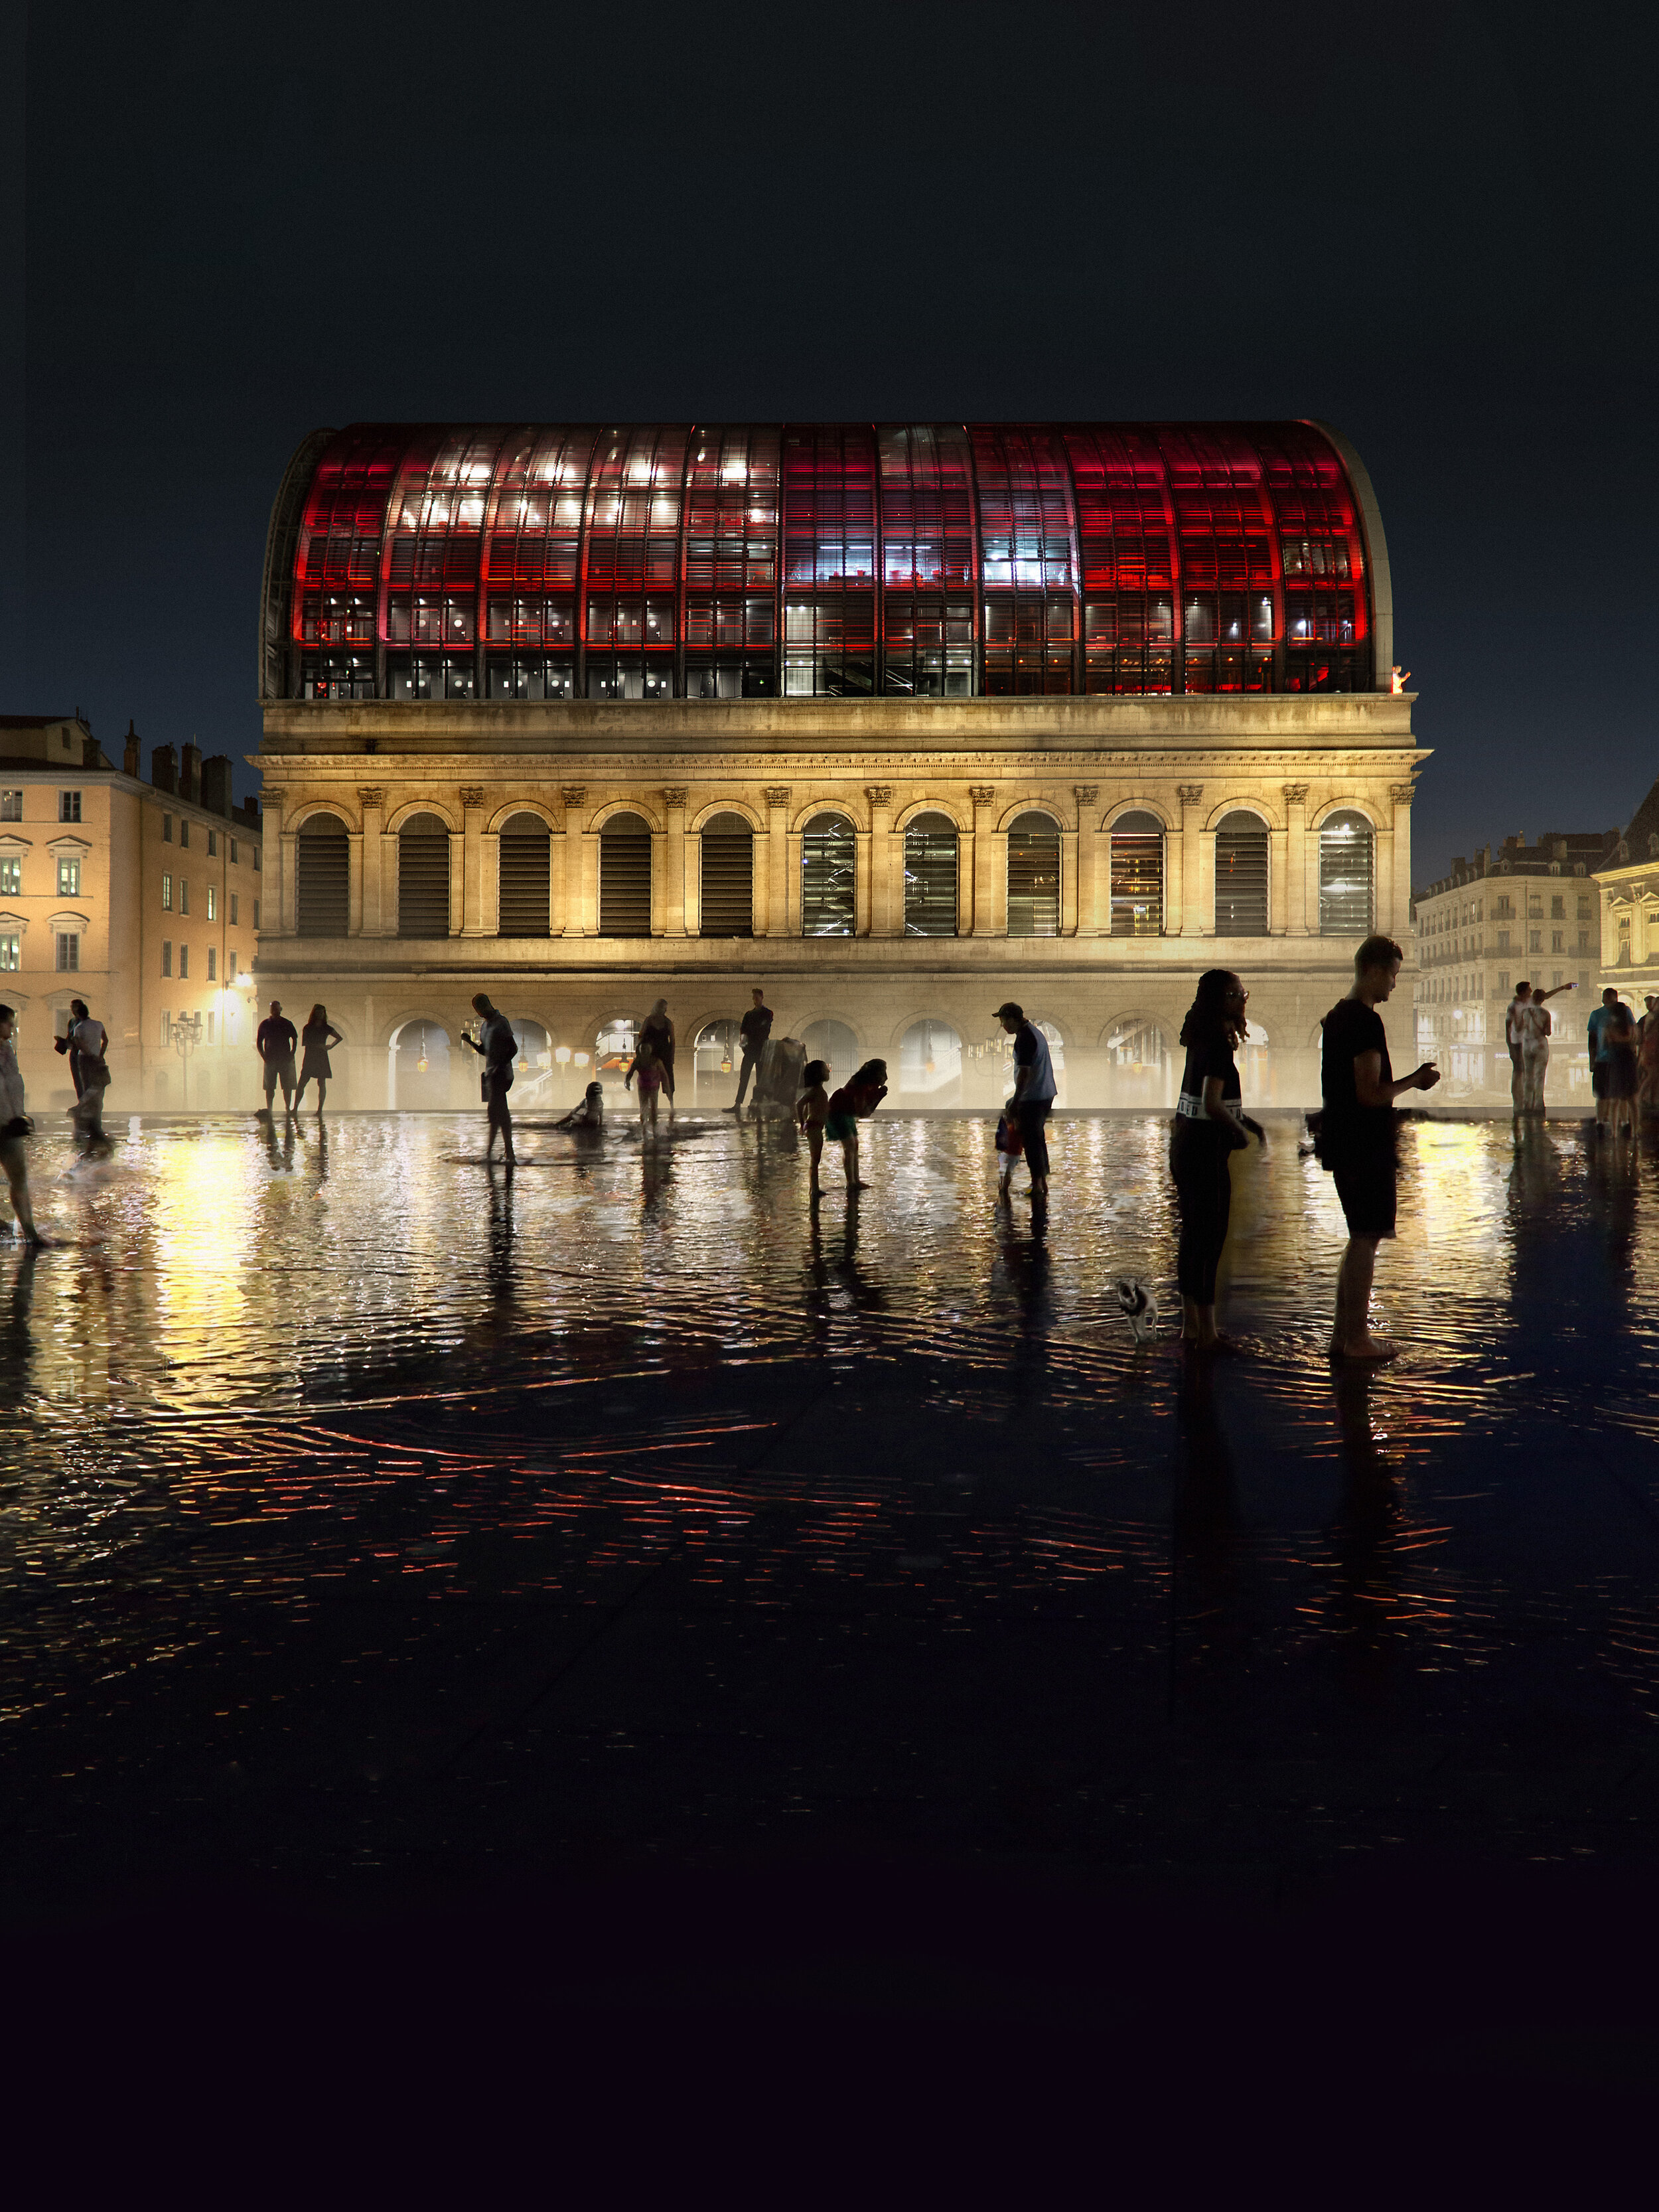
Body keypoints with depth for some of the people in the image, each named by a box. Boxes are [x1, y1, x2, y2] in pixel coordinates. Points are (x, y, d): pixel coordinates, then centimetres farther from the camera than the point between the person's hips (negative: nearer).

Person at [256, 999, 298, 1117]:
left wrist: (292, 1054, 3)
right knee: (269, 1086, -2)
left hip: (286, 1059, 0)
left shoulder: (287, 1024, 6)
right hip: (270, 1059, 0)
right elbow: (258, 1043, 9)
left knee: (288, 1086, -1)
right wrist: (264, 1057, -4)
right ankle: (268, 1109, 1)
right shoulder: (265, 1024, 5)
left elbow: (295, 1039, 15)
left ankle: (288, 1108, 6)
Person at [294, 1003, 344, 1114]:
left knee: (321, 1084, -3)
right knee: (302, 1083, -7)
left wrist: (330, 1046, 6)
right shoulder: (308, 1028, 6)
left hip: (322, 1059, 0)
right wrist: (317, 1045, -13)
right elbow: (304, 1043, -4)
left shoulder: (327, 1028, 8)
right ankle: (295, 1108, -5)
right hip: (309, 1058, 0)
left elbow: (340, 1038, 19)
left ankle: (320, 1109, 0)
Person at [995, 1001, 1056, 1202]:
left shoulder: (1024, 1037, -16)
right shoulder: (1036, 1032, 15)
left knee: (1031, 1141, -4)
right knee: (1039, 1139, 15)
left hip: (1032, 1097, -10)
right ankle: (1044, 1184, 20)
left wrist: (1016, 1100, -19)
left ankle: (1037, 1186, -1)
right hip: (1046, 1094, 10)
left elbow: (1024, 1072, -21)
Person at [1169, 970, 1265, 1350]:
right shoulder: (1218, 1045, -18)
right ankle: (1207, 1332, 4)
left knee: (1193, 1234, 15)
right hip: (1207, 1151, -9)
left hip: (1185, 1144, 9)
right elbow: (1212, 1105, -27)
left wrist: (1247, 1121, 13)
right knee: (1211, 1238, -2)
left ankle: (1190, 1325, 23)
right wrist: (1239, 1132, -10)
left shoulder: (1201, 1041, 11)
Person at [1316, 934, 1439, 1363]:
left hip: (1344, 1142, 10)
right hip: (1366, 1146, -10)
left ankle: (1344, 1332, 21)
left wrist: (1409, 1082, 20)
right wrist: (1414, 1081, -8)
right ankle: (1356, 1339, 3)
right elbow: (1370, 1094, -21)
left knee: (1360, 1239, 16)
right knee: (1366, 1240, -3)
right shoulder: (1366, 1022, -18)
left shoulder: (1336, 1017, 13)